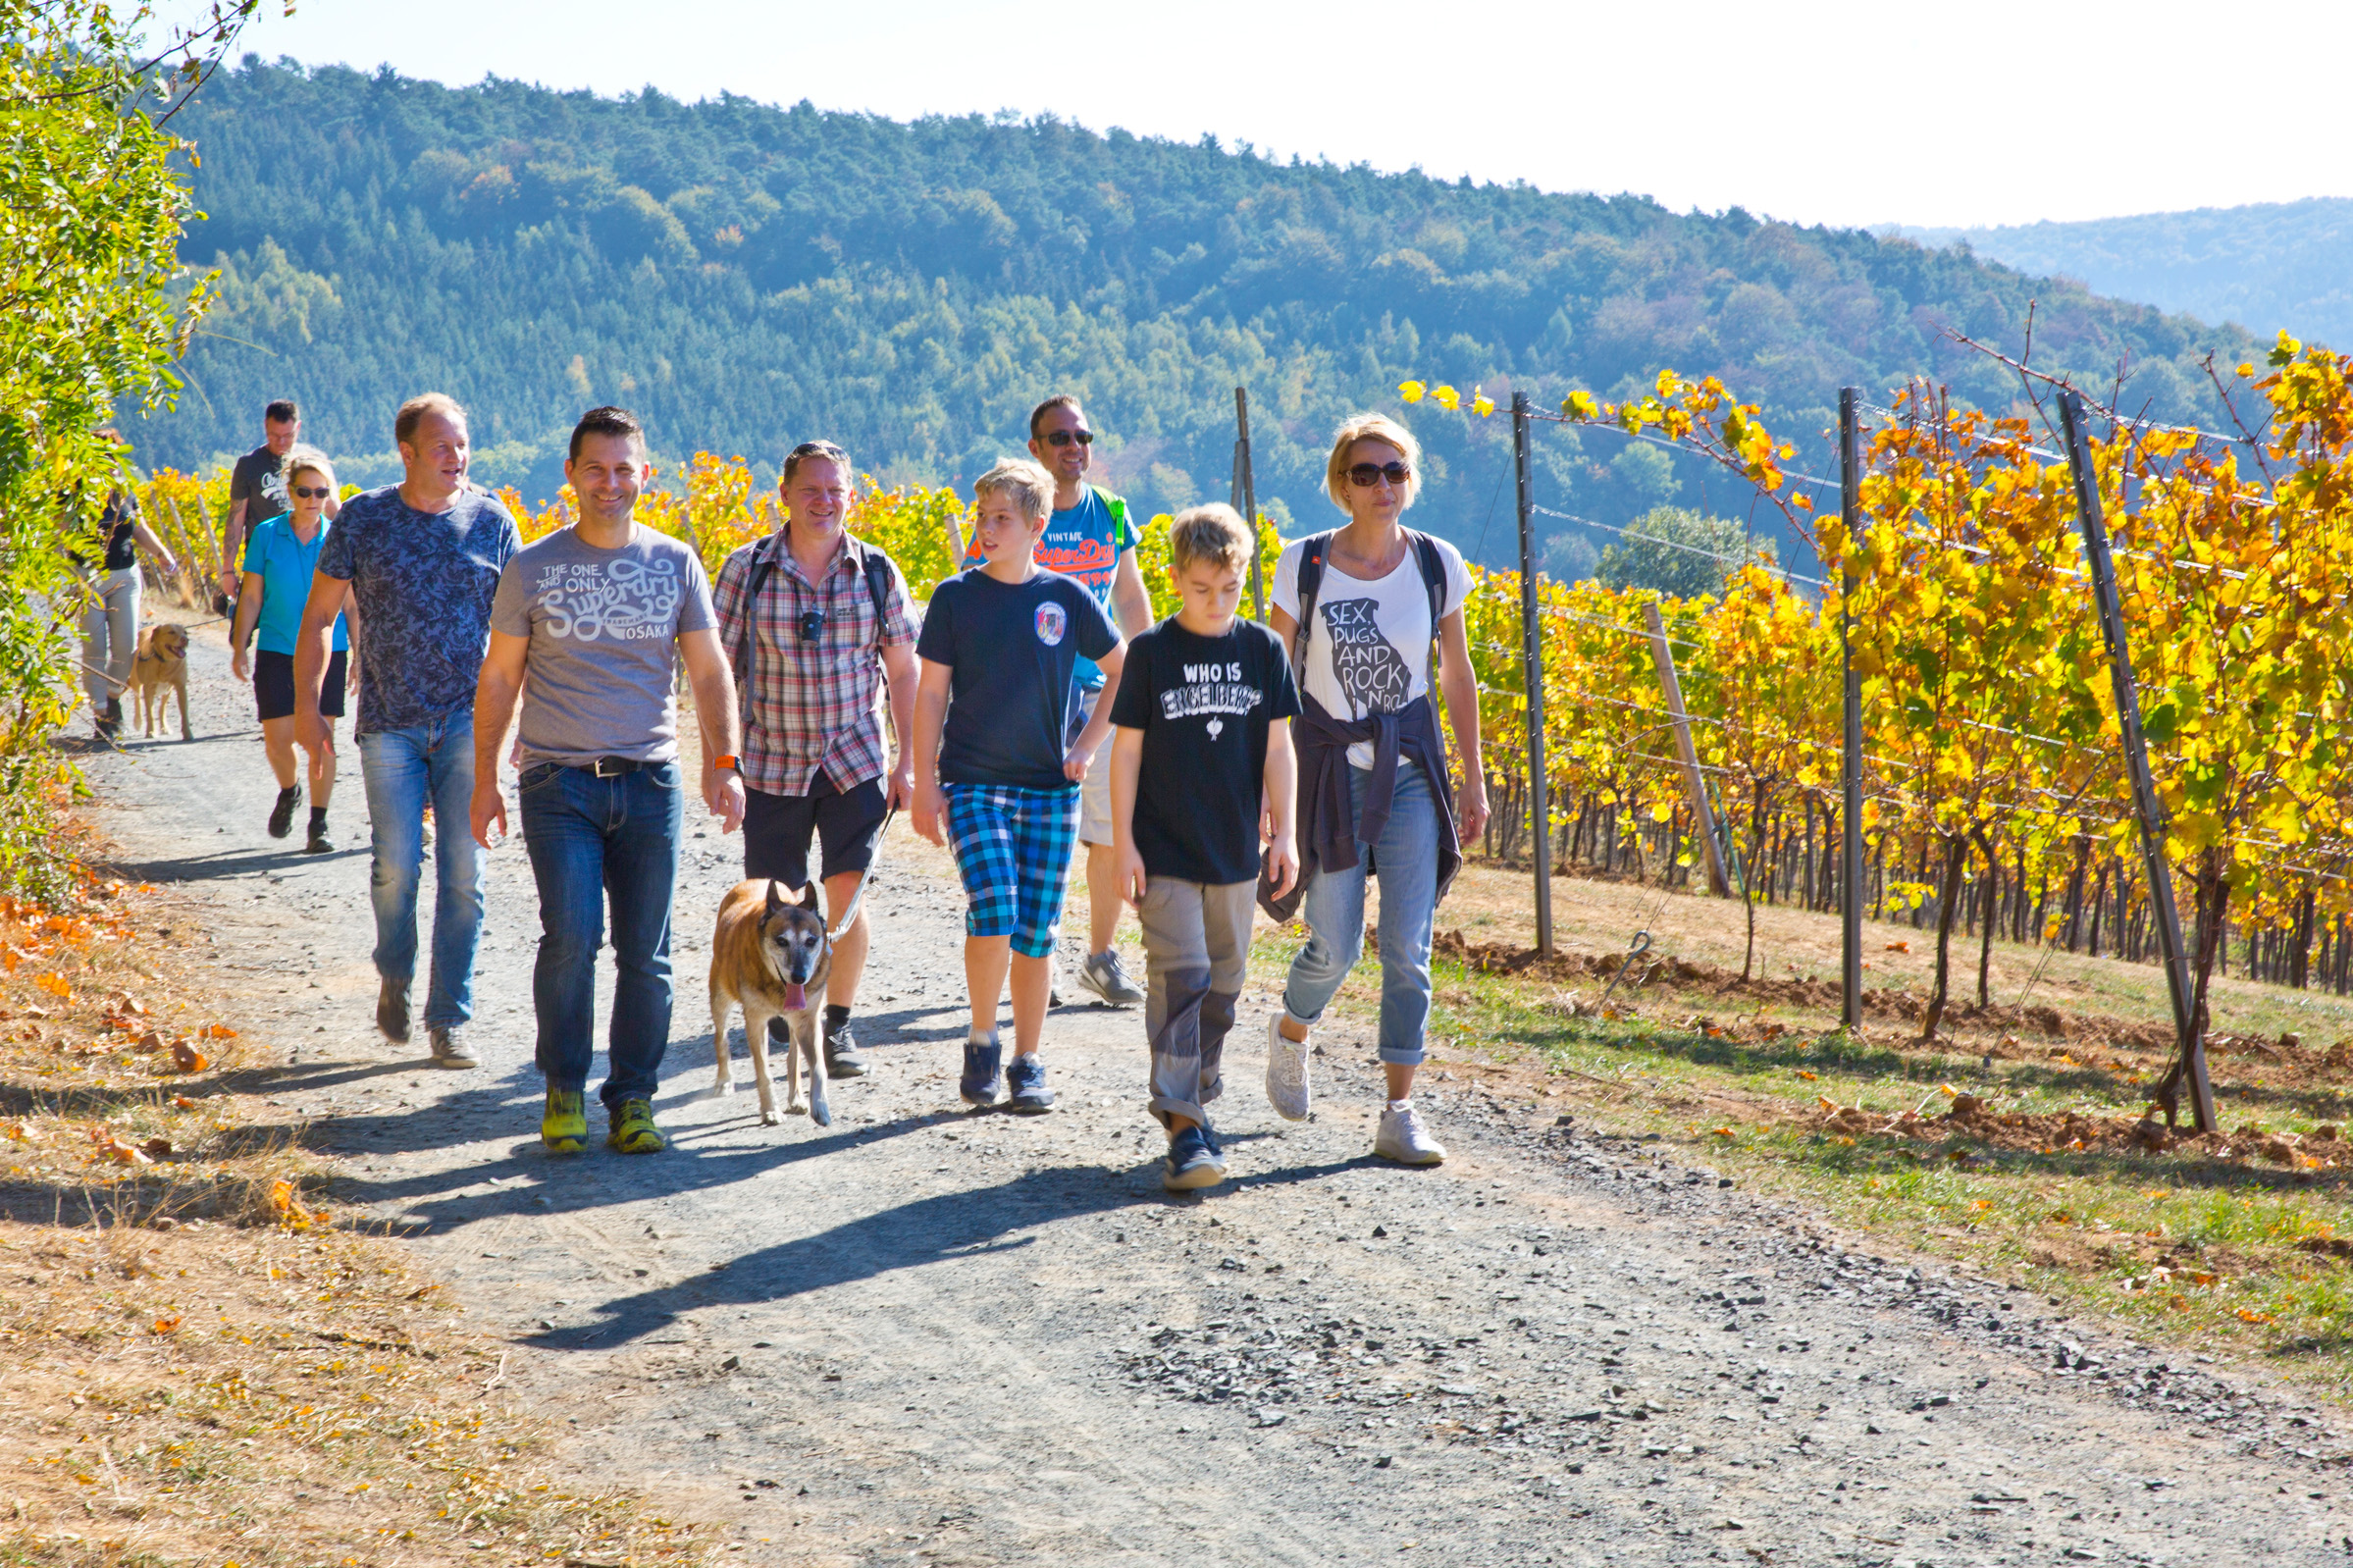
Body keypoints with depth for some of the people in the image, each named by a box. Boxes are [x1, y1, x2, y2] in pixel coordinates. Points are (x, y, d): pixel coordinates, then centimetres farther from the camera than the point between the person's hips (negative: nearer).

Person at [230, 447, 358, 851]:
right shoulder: (267, 535, -1)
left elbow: (350, 604, 5)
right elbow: (251, 597, 4)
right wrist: (239, 648, 1)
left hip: (327, 651, 0)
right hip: (277, 650, 0)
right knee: (277, 738, -1)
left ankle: (318, 824, 8)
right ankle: (289, 791, 31)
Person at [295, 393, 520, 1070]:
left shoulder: (491, 521, 4)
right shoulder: (364, 519, 1)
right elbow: (318, 616, 8)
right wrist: (306, 705, 2)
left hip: (468, 720, 1)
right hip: (390, 723, -1)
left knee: (463, 872, -2)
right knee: (397, 863, -5)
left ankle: (450, 1019, 6)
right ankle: (394, 977, 24)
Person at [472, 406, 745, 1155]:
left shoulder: (675, 564, 7)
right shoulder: (533, 567, 4)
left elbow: (709, 672, 8)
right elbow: (499, 678, 9)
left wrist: (724, 764, -4)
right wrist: (484, 778, 6)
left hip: (649, 784, 2)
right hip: (559, 783, -2)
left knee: (645, 953, 2)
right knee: (571, 934, -15)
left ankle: (632, 1098, 15)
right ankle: (563, 1089, 2)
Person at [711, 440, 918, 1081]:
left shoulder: (877, 572, 1)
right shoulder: (746, 570, -3)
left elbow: (902, 672, 7)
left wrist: (908, 762, 3)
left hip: (854, 762, 0)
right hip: (772, 764, 0)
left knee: (845, 894, -9)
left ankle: (837, 1027, 5)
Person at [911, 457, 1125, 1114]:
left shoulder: (1069, 598, 2)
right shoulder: (955, 597, 0)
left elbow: (1123, 675, 13)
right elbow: (931, 692, 3)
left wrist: (1087, 745, 2)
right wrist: (925, 782, -2)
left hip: (1050, 788, 1)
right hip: (973, 782, -1)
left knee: (1036, 931, 3)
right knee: (993, 913, -18)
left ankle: (1027, 1064, 14)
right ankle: (981, 1043, 2)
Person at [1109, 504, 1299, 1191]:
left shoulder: (1263, 650, 2)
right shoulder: (1151, 652, -4)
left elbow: (1276, 748, 7)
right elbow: (1128, 749, -2)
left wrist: (1283, 833, 1)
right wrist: (1124, 842, -6)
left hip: (1235, 850, 3)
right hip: (1165, 849, -3)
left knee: (1223, 982, 11)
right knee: (1179, 977, -12)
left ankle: (1196, 1099, 28)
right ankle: (1182, 1127, -14)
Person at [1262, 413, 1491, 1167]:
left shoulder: (1436, 564, -1)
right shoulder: (1305, 564, -6)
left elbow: (1457, 675, 9)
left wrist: (1473, 779, 9)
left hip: (1411, 770, 2)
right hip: (1329, 766, -1)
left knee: (1408, 949, -4)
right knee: (1335, 948, 1)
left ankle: (1400, 1113, 2)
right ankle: (1289, 1033, 34)